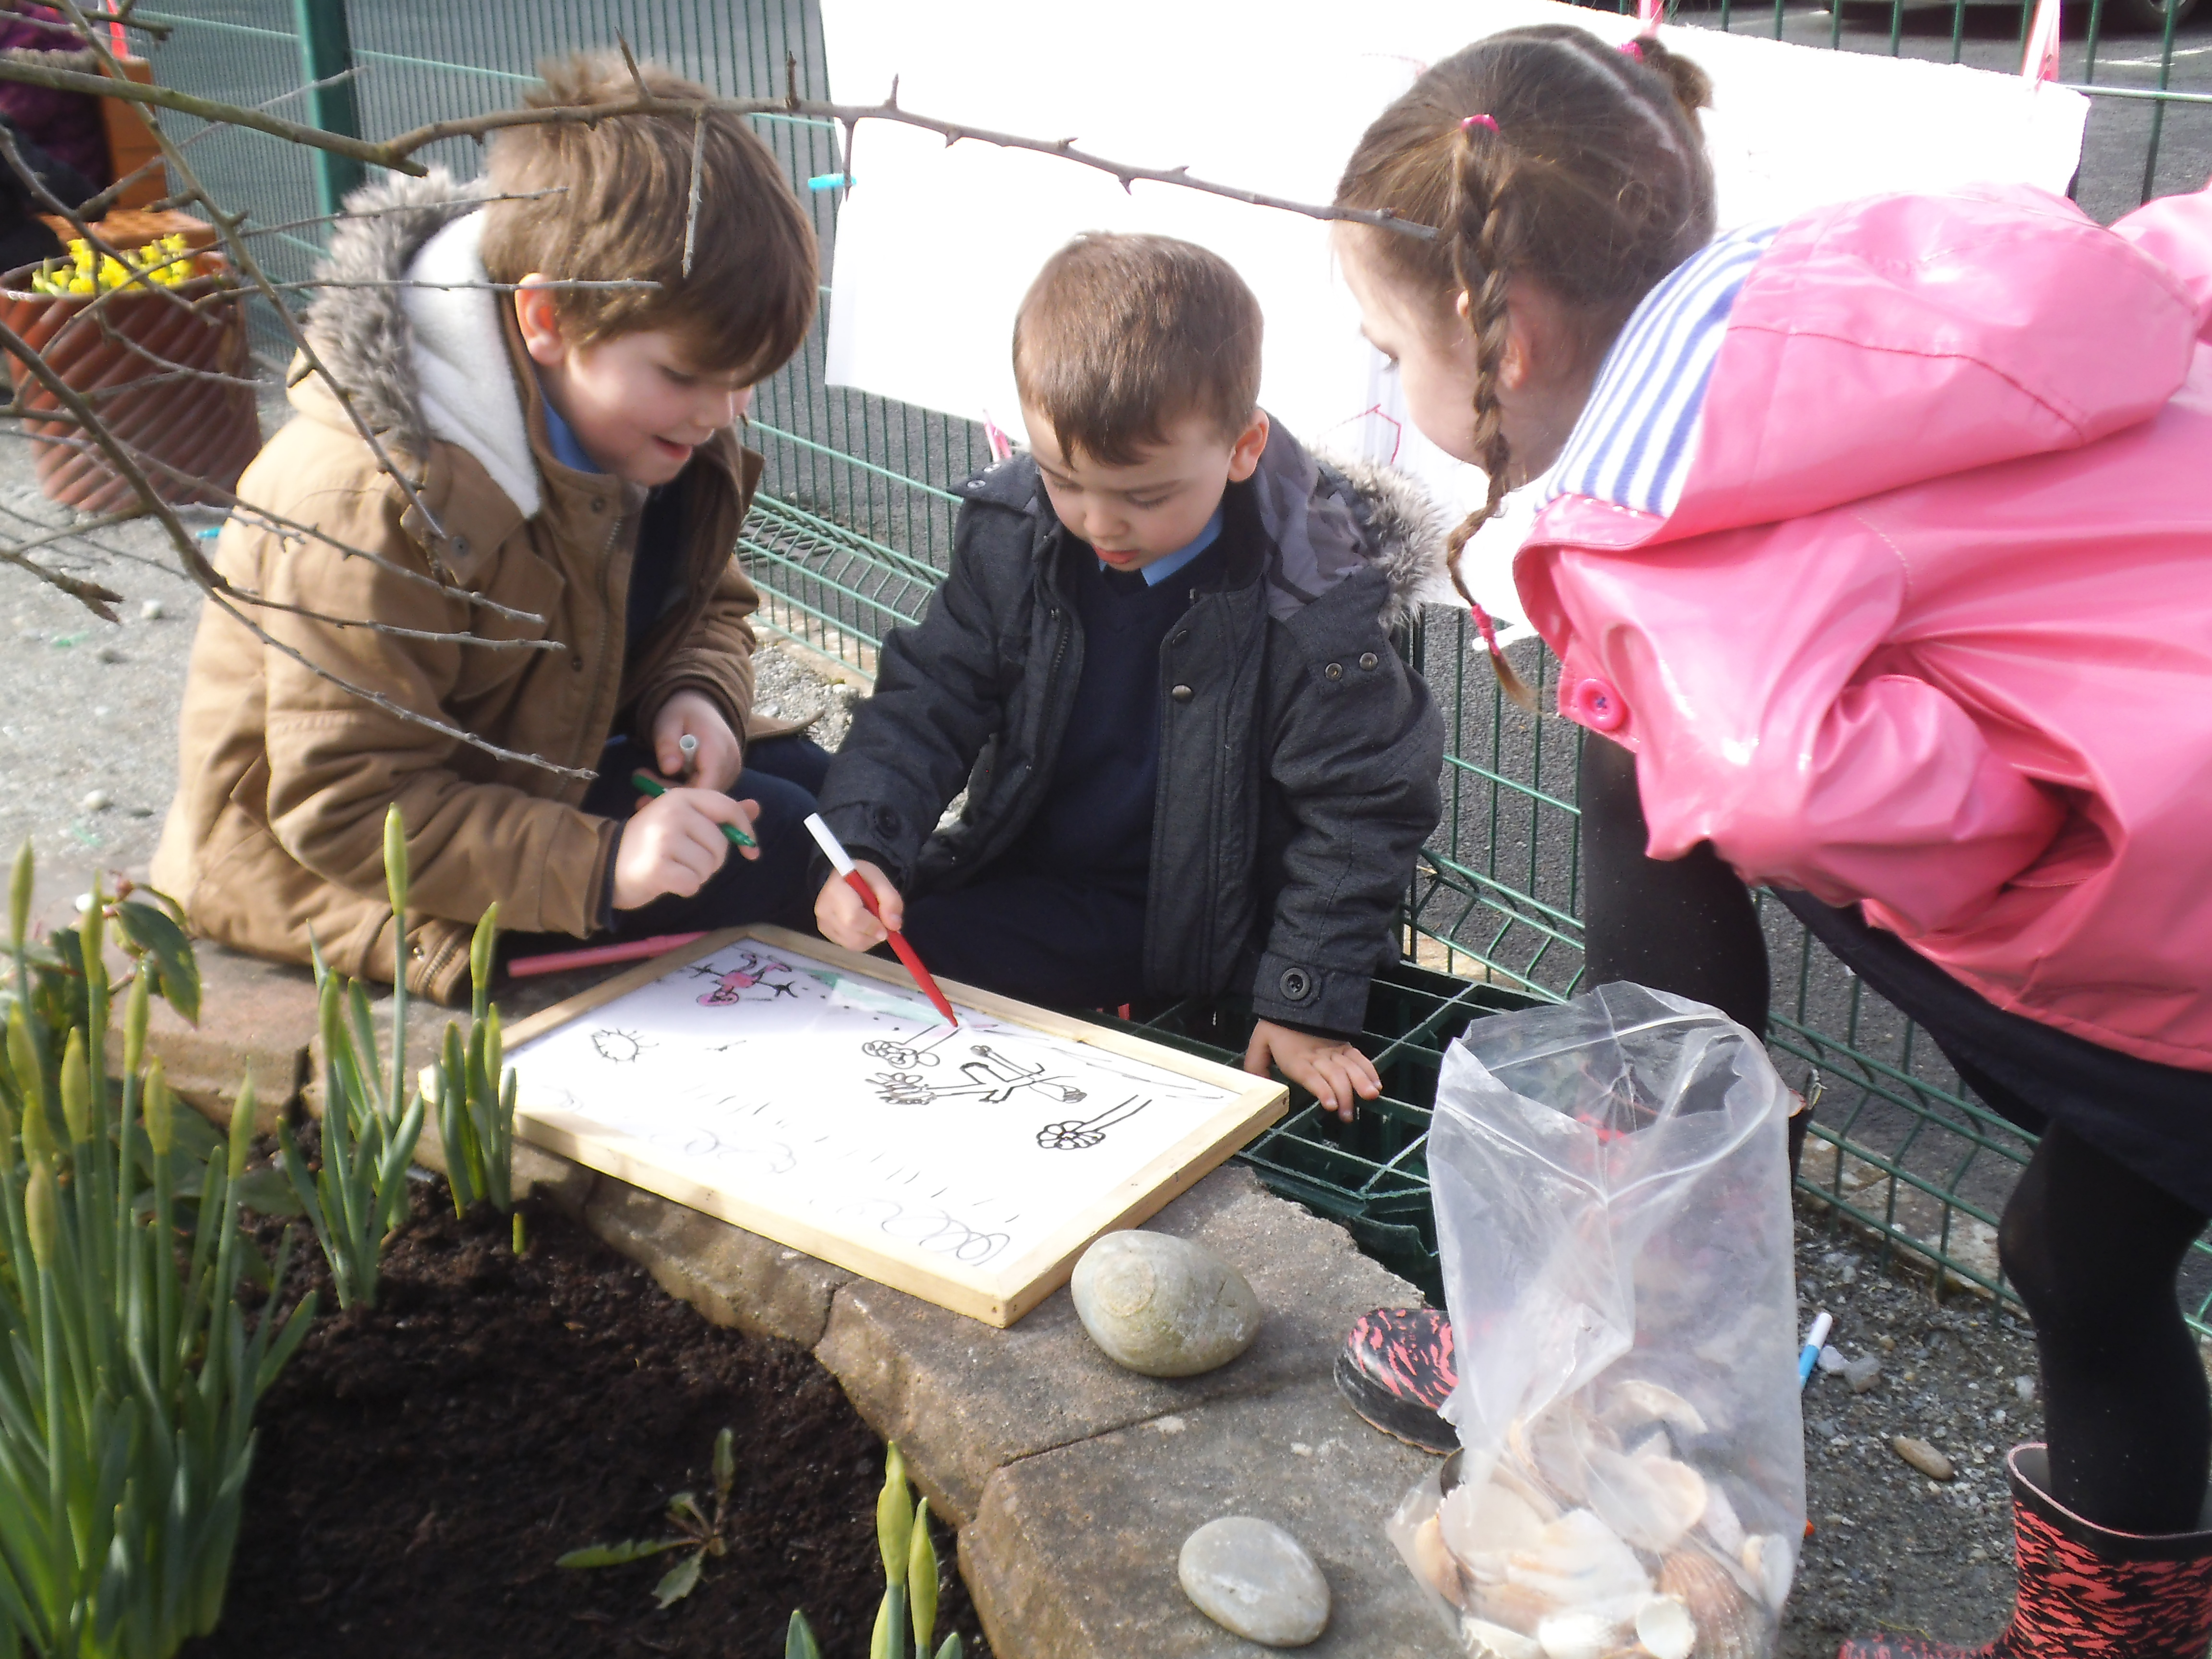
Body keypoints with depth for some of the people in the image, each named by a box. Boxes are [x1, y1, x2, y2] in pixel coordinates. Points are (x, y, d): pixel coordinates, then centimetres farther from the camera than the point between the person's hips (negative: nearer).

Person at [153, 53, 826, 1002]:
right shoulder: (372, 503, -32)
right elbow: (343, 808, -30)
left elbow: (709, 603, 9)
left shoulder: (651, 416, -5)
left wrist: (697, 694, -15)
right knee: (765, 843, -21)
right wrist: (600, 865, -40)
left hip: (535, 768, 9)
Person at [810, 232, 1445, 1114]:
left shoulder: (1314, 601, -20)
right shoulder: (1011, 534, -8)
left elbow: (1358, 812, -11)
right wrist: (861, 849, -21)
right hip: (1022, 877, 6)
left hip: (1187, 934, -6)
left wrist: (1307, 1006, -13)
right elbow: (926, 698, -3)